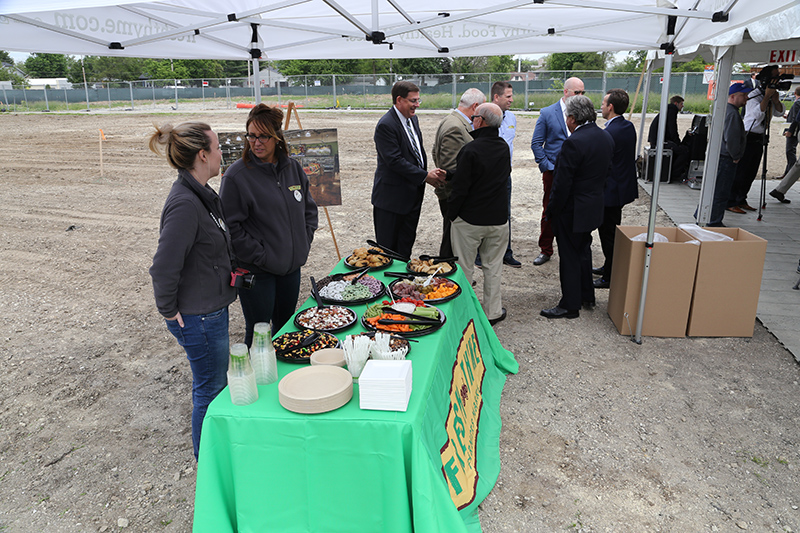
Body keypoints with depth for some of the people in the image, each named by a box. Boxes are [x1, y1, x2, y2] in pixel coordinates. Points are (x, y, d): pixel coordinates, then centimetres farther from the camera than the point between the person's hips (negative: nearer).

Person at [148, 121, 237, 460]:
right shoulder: (185, 204, -26)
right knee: (211, 389, 8)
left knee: (213, 383, 23)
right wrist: (169, 311, -15)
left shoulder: (201, 194, 5)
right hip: (198, 318, -10)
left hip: (212, 309, 10)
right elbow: (164, 267, -26)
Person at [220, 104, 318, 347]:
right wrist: (260, 256, -17)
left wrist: (304, 242, 4)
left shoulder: (293, 167, 4)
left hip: (291, 266, 6)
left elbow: (309, 208, 14)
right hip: (256, 271, -5)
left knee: (286, 327, 19)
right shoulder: (236, 175, -13)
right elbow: (231, 227, -14)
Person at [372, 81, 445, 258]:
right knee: (388, 246, 3)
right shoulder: (386, 125, -18)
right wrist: (425, 176, -19)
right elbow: (394, 161, -23)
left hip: (413, 194, 8)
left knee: (407, 244, 16)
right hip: (392, 196, -8)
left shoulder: (413, 119, 10)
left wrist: (429, 172, -1)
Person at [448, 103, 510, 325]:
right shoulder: (505, 148, 2)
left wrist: (451, 213, -4)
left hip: (469, 219, -5)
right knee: (493, 267, 15)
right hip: (499, 218, 5)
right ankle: (492, 312, 24)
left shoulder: (471, 150, -18)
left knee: (463, 266, 10)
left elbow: (459, 187, -17)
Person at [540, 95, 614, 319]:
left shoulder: (574, 143, -24)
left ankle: (570, 305, 14)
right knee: (583, 251, 23)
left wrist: (551, 211, -12)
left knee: (569, 257, 3)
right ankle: (587, 297, 36)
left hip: (572, 210, -9)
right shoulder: (606, 137, 4)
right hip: (594, 206, 9)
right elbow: (607, 171, 13)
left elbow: (562, 184, -22)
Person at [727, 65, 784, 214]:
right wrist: (767, 96, -24)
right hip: (747, 137, -8)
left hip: (759, 138, 8)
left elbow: (779, 113, 8)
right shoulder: (754, 95, -13)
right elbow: (757, 114, -27)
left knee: (751, 173, 11)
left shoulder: (773, 94, 12)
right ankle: (731, 203, -4)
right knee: (740, 172, -8)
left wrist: (775, 99, -7)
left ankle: (741, 200, 18)